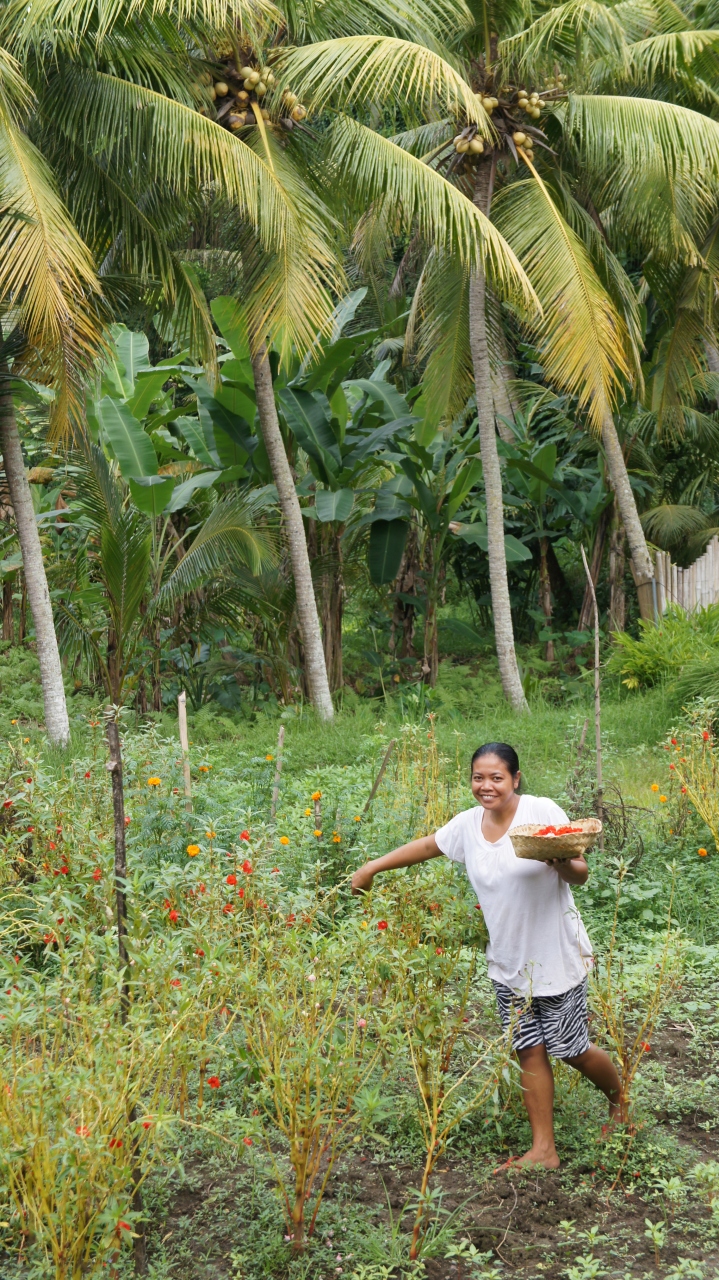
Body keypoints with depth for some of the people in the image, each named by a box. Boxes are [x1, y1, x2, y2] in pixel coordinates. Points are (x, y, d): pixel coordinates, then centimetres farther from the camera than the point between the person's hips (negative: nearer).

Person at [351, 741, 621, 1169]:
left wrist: (561, 863, -33)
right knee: (529, 1051, 5)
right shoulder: (468, 824, 1)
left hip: (557, 958, -4)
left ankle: (618, 1098, 34)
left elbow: (581, 874, -10)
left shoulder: (543, 812, -14)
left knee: (571, 1050, 3)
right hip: (508, 964, 4)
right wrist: (372, 867, 24)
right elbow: (427, 845, 18)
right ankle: (544, 1150, 15)